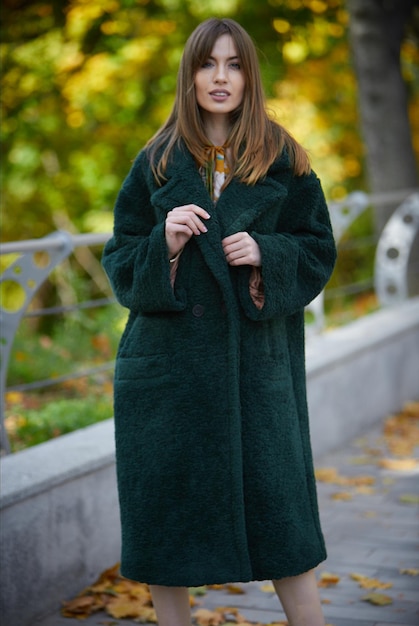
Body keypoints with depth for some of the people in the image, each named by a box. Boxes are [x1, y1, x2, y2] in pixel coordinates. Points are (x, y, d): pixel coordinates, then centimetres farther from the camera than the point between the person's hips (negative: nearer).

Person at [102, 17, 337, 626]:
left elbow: (319, 249, 6)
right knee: (164, 508, 4)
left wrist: (266, 254, -13)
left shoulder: (283, 161, 5)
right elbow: (119, 256, 7)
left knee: (277, 507, -1)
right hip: (170, 355, 1)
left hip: (256, 357, -1)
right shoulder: (156, 163, 7)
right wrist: (164, 245, -13)